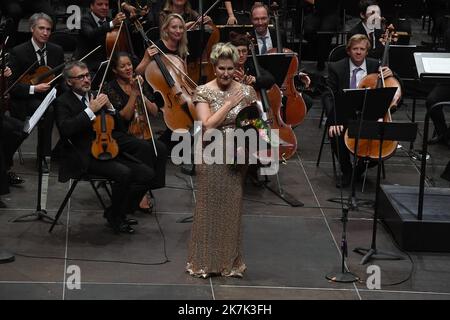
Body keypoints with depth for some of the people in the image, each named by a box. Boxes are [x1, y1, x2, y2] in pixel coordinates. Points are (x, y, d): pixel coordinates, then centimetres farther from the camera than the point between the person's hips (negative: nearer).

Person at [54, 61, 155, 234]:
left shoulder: (95, 96, 19)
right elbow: (65, 129, -21)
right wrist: (91, 110, -19)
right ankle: (115, 217, -8)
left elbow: (118, 128, 19)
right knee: (124, 173, -30)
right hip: (85, 157, -7)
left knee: (146, 173, -10)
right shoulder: (63, 102, 0)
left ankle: (120, 212, 6)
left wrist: (109, 108, 0)